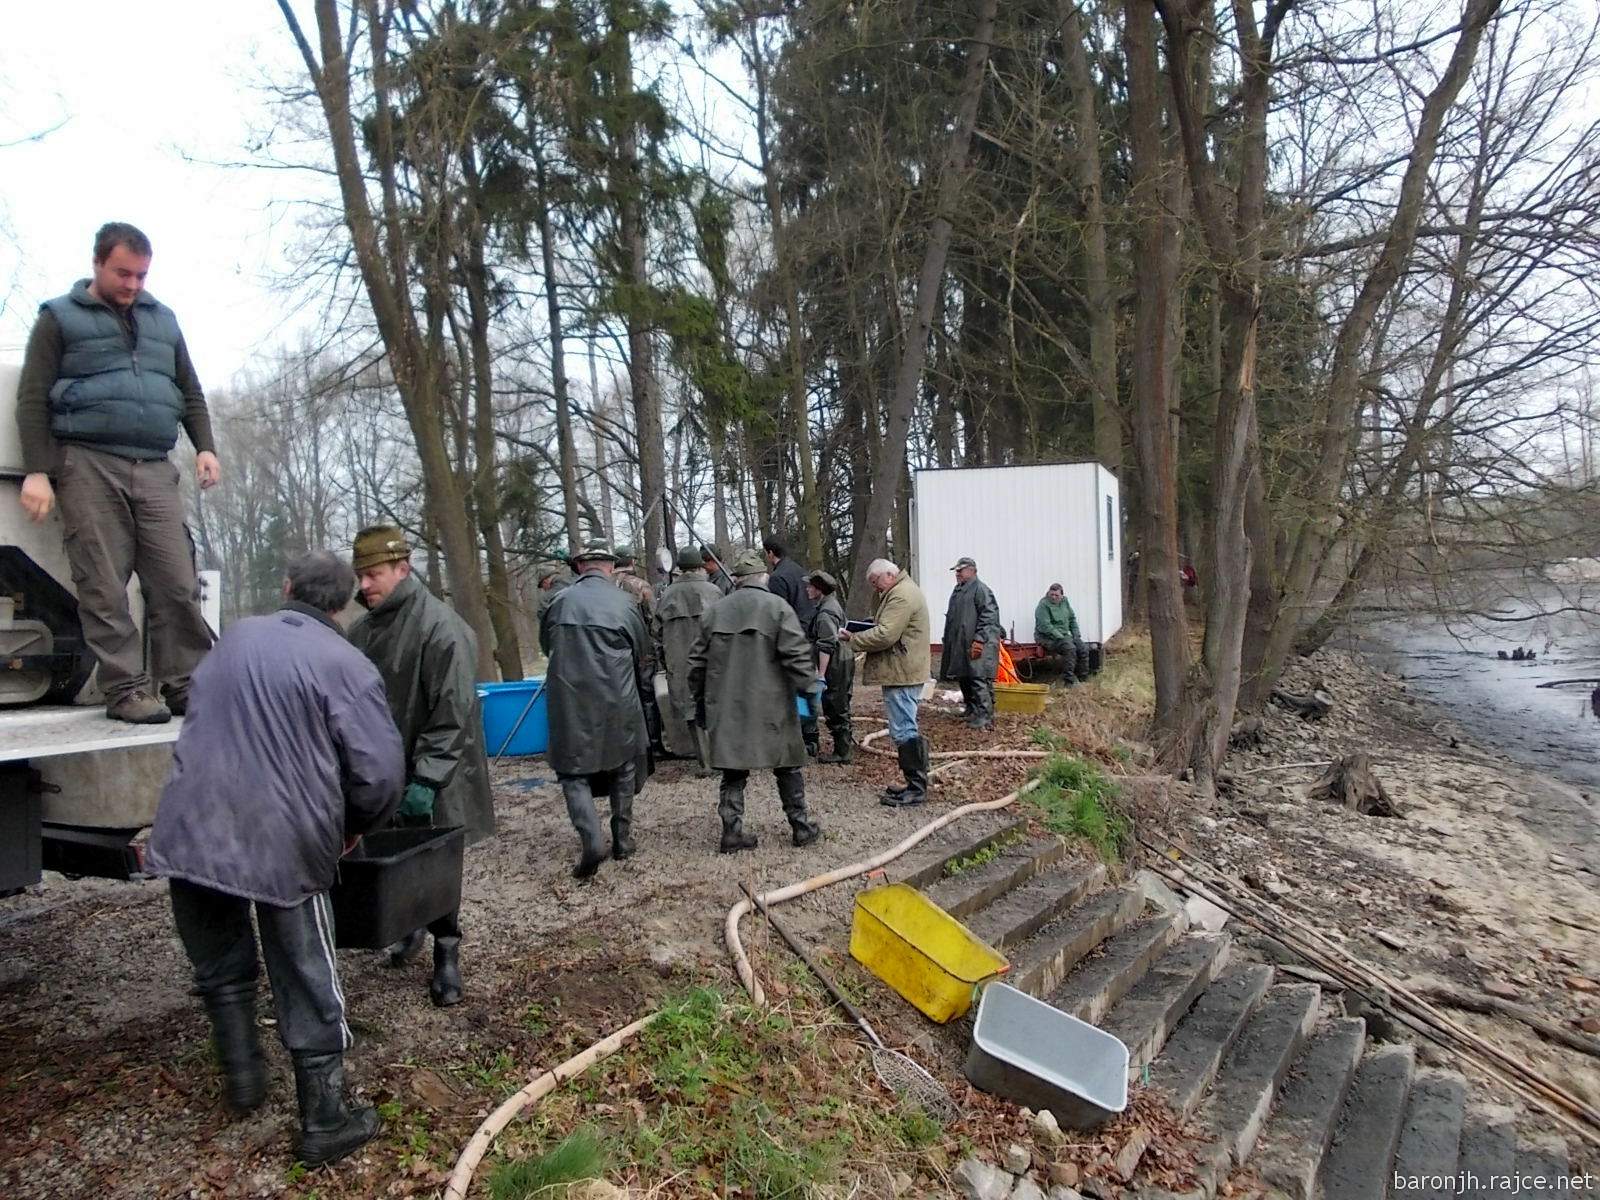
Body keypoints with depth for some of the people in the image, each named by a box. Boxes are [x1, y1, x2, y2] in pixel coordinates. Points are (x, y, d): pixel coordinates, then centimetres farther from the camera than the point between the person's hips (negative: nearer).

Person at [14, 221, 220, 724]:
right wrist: (37, 470, -6)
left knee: (178, 584, -5)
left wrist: (205, 447, 10)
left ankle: (184, 684, 1)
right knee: (105, 588, -5)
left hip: (155, 470, 3)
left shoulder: (162, 319, 22)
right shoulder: (60, 318, 10)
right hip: (89, 465, -3)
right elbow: (33, 400, 4)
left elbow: (191, 392, 25)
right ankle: (126, 690, -1)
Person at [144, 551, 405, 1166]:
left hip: (191, 832, 5)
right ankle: (324, 1122, 20)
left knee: (220, 967, 26)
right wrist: (353, 826, 7)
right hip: (286, 844, -4)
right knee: (307, 988, 9)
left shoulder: (237, 636, 9)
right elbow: (380, 772, -12)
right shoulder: (345, 665, -7)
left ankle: (242, 1077, 37)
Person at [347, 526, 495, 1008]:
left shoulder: (440, 626, -17)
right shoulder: (363, 629, 7)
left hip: (429, 780, -6)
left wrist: (426, 778, -23)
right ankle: (409, 925, 38)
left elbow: (451, 712, -20)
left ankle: (446, 952, 20)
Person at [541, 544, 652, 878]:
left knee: (573, 771, 9)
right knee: (622, 766, 18)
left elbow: (545, 645, 13)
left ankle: (591, 841, -9)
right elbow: (643, 656, 7)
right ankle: (622, 839, 24)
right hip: (618, 703, 0)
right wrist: (640, 690, 27)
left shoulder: (559, 602, -2)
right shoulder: (623, 603, -5)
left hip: (569, 703, 0)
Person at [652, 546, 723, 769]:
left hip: (680, 665, 1)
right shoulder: (713, 591, -3)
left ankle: (705, 761, 6)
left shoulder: (667, 595, 2)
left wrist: (662, 664, 14)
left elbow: (656, 633, 6)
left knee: (690, 709, 6)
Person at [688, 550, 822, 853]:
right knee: (787, 768, 11)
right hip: (771, 708, -3)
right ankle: (801, 827, 18)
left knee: (733, 771, 11)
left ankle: (732, 832, 11)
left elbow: (697, 662, 11)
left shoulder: (714, 611, 7)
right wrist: (810, 687, -4)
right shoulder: (778, 608, -5)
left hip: (726, 710, 3)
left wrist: (700, 702, 20)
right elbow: (796, 655, -14)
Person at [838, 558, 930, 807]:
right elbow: (887, 629, 26)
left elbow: (885, 635, -23)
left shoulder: (901, 595, -16)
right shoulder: (901, 591, 19)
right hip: (903, 672, 11)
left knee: (904, 731, -7)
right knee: (906, 730, 15)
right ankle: (915, 784, 22)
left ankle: (916, 788, -2)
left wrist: (853, 639, -11)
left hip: (902, 674, -11)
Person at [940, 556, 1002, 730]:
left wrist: (979, 640, -23)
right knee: (964, 679, 15)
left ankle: (985, 717, -9)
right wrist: (948, 641, 23)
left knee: (979, 679, -11)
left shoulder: (980, 589, -11)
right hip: (960, 644, 10)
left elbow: (989, 616, -18)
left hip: (976, 645, -10)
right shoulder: (958, 590, 19)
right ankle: (971, 709, 28)